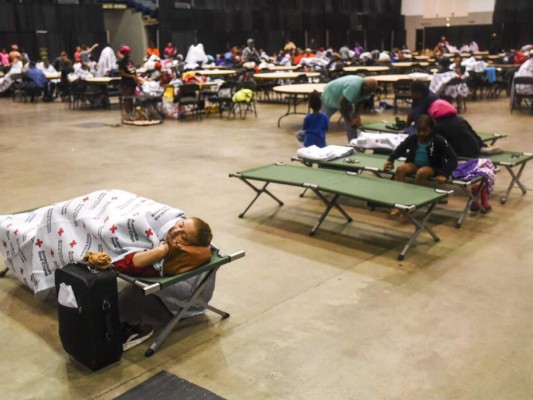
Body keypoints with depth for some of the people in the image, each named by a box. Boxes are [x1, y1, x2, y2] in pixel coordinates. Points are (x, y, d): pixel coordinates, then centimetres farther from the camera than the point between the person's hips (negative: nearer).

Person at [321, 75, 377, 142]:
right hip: (331, 96, -7)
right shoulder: (354, 86, -40)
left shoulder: (367, 89, -16)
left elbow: (361, 102, -5)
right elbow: (342, 103, -36)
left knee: (352, 124, -1)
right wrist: (349, 120, -29)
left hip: (347, 101, 7)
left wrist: (357, 116, -19)